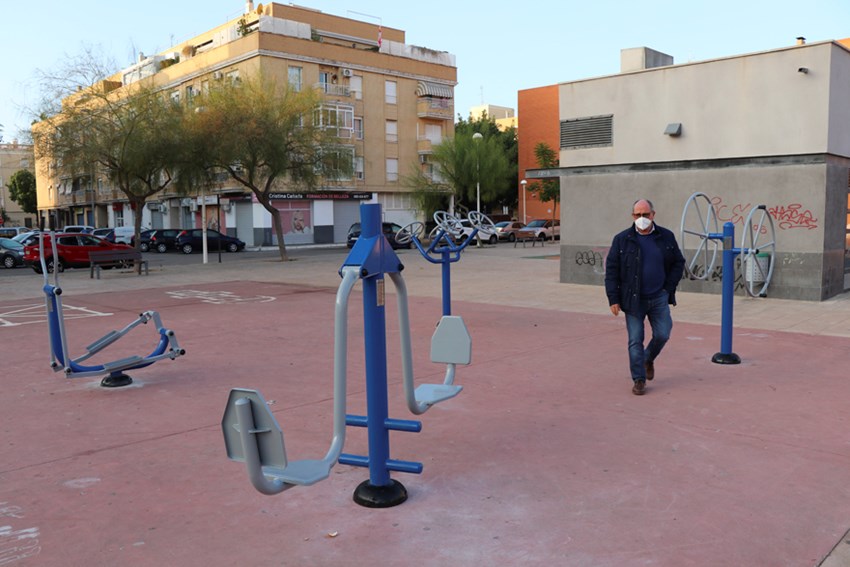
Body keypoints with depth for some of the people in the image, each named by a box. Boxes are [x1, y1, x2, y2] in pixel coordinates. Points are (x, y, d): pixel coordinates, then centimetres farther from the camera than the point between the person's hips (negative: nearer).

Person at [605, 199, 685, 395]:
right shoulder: (622, 239, -3)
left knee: (662, 335, 2)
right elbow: (611, 270, -3)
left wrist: (669, 287, 1)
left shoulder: (666, 237, 3)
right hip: (633, 299, -2)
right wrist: (613, 299, -8)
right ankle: (639, 380, 11)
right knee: (635, 341, 1)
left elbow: (678, 262, 12)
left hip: (659, 298, 2)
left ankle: (649, 359, 34)